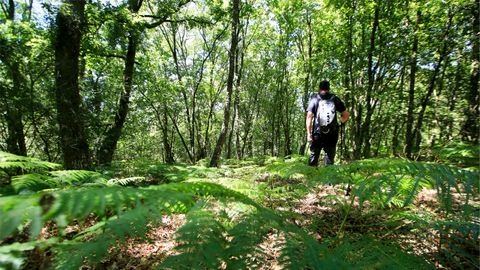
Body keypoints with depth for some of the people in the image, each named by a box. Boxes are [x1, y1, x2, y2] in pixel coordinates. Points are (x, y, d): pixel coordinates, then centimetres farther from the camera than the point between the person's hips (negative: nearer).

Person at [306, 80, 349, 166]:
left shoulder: (314, 99, 3)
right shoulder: (335, 99, 7)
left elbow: (309, 117, -6)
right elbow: (346, 115, 8)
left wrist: (308, 133, -7)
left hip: (317, 133, -1)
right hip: (332, 134, 1)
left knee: (313, 157, 8)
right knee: (330, 157, 8)